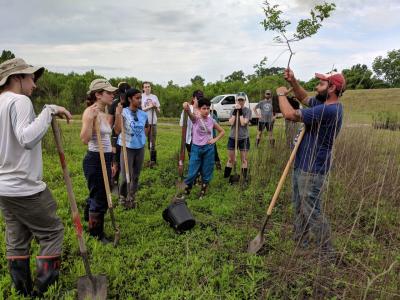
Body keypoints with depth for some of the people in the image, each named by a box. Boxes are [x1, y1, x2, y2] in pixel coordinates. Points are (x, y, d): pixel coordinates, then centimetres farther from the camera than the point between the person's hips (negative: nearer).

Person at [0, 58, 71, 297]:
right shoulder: (20, 101, -15)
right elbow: (27, 139, -31)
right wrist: (49, 111, -27)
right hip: (25, 188, -9)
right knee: (53, 232, 5)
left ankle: (23, 290, 28)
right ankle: (42, 288, 10)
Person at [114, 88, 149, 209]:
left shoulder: (143, 114, 1)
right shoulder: (123, 112, -12)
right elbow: (117, 130, -23)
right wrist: (118, 114, -26)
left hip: (140, 148, 5)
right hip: (127, 148, -4)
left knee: (136, 176, 13)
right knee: (126, 177, -2)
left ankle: (131, 198, 31)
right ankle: (123, 197, 24)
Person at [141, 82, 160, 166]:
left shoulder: (154, 97, 11)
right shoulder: (141, 97, -1)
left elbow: (158, 111, 13)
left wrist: (155, 107, -7)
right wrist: (149, 106, -15)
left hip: (153, 122, 4)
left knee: (152, 141, 7)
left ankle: (153, 160, 14)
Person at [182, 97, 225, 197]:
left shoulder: (211, 120, 0)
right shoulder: (196, 118, -9)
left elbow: (222, 131, 12)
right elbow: (190, 114, -34)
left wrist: (214, 140, -3)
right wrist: (187, 109, -57)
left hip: (209, 149, 3)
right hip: (196, 148, -2)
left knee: (206, 172, 9)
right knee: (192, 172, -2)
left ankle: (203, 192, 25)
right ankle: (186, 192, 16)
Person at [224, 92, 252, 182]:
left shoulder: (248, 111, -5)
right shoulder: (233, 110, 3)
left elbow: (243, 123, -18)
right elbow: (231, 122, -12)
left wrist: (240, 111, -16)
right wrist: (235, 111, -14)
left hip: (244, 138, -2)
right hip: (232, 137, 2)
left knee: (244, 160, 6)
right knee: (230, 160, 10)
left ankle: (245, 178, 16)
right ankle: (226, 177, 20)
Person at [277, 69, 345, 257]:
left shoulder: (329, 110, -26)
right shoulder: (324, 103, 6)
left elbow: (290, 115, -26)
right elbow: (304, 98, 23)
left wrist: (281, 94, -8)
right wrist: (292, 81, 5)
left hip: (312, 170, -10)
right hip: (302, 165, 10)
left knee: (312, 212, 0)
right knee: (300, 208, 20)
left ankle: (326, 252, 16)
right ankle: (299, 243, 36)